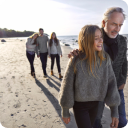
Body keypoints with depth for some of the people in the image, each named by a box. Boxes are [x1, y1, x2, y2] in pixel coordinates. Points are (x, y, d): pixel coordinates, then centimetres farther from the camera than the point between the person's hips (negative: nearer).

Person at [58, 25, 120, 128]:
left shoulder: (105, 58, -11)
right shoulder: (76, 61, -21)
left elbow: (111, 83, -6)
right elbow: (67, 87, -13)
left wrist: (114, 112, -4)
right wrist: (65, 112, -4)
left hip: (96, 104, 4)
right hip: (80, 105, -4)